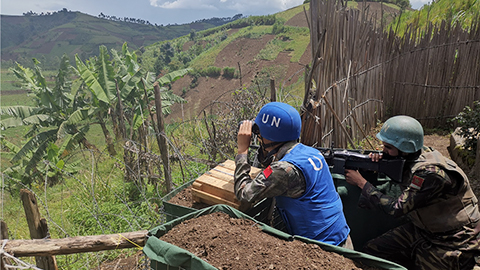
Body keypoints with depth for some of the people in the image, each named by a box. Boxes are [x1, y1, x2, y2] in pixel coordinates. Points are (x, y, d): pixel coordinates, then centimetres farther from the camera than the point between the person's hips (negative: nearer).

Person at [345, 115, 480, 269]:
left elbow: (396, 209, -29)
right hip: (421, 228, 7)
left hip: (450, 243, -7)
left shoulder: (431, 172, -31)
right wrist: (378, 159, -15)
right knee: (371, 251, 0)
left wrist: (361, 183, -22)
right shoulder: (412, 156, -7)